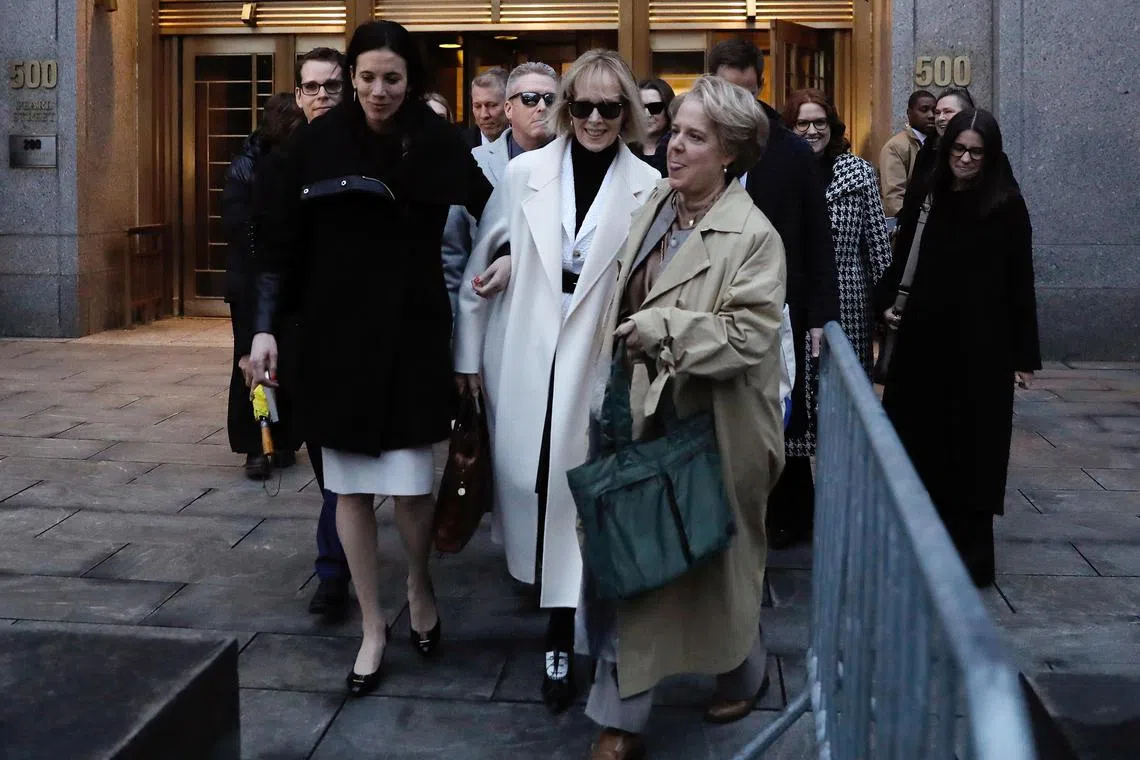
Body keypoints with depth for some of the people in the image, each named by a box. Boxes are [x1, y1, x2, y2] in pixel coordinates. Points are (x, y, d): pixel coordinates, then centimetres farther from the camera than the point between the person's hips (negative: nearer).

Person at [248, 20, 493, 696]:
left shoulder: (438, 144, -4)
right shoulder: (318, 142, -3)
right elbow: (282, 240, 0)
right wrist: (265, 327, -5)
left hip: (413, 333, -1)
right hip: (337, 333, 1)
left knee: (412, 484, -2)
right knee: (351, 486, 6)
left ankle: (421, 587, 30)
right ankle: (373, 628, 22)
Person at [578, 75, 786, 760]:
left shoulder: (753, 236, -15)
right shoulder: (653, 208, 7)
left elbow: (748, 337, -23)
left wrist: (656, 331, -20)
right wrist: (611, 395, 9)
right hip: (640, 420, 6)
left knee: (716, 562, 14)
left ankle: (745, 675, 43)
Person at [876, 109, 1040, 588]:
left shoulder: (1007, 205, -5)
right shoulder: (929, 197, 5)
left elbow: (1020, 281, -4)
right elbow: (902, 255, 14)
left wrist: (1025, 354, -5)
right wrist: (886, 300, -2)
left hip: (981, 344, -4)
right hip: (925, 337, 4)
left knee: (972, 443, 3)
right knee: (919, 437, 8)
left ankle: (972, 551, 14)